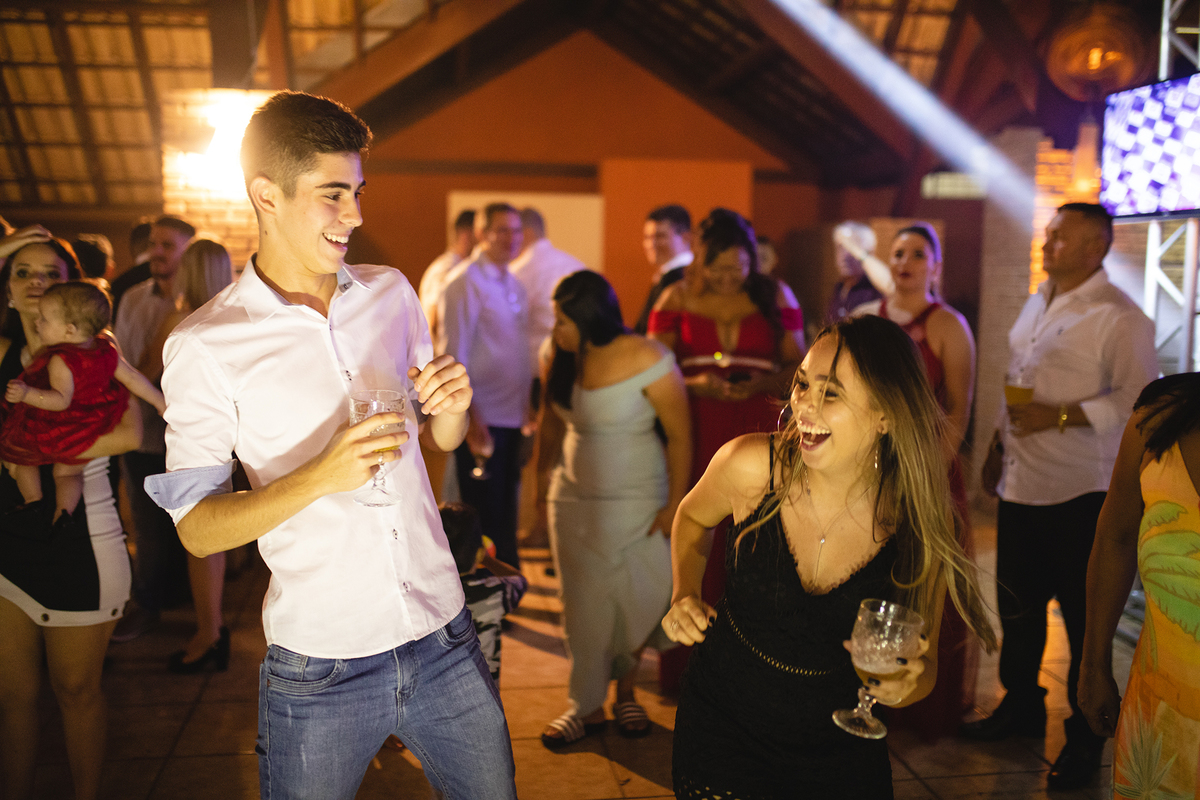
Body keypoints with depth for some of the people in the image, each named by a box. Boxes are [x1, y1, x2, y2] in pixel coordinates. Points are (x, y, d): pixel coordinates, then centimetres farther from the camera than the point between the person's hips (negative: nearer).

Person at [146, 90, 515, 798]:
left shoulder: (392, 293, 6)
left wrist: (452, 407, -8)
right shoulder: (205, 345, -9)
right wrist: (320, 476, -24)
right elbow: (196, 526, -9)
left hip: (444, 639, 4)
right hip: (321, 671, -4)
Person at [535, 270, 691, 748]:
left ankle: (625, 693, 27)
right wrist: (544, 474, 16)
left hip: (636, 501, -4)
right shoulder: (558, 355, -3)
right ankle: (587, 707, 17)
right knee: (583, 603, 6)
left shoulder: (647, 361, -19)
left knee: (635, 602, 4)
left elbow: (680, 435, -14)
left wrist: (675, 505, -15)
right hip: (573, 495, 4)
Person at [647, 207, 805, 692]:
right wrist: (696, 384, -12)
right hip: (694, 437, 0)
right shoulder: (677, 300, 7)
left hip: (758, 437, 0)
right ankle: (687, 666, 9)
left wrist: (763, 382, -12)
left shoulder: (776, 297, 8)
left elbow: (798, 366, 9)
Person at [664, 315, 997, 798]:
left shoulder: (918, 522, -17)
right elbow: (693, 517, 5)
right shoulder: (751, 466, -19)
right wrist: (685, 596, -9)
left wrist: (907, 684, -25)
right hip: (723, 725, -1)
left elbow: (924, 663, -4)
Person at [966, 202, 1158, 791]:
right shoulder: (1037, 303, 14)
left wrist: (1058, 416, -22)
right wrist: (998, 444, 18)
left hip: (1077, 494, -8)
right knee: (1017, 606, 18)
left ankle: (1085, 739, 19)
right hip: (1020, 484, 8)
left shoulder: (1118, 317, -12)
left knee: (1084, 620, 4)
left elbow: (1138, 399, -19)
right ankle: (1021, 706, 36)